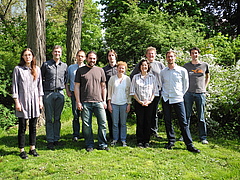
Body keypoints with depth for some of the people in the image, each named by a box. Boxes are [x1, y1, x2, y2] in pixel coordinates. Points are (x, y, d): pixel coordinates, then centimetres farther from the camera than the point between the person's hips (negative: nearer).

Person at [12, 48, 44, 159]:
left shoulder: (37, 69, 9)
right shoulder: (18, 69, -1)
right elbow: (15, 86, -2)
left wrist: (40, 100, 8)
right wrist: (16, 102, -8)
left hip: (34, 100, 3)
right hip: (23, 101, -3)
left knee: (33, 126, 9)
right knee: (22, 127, 2)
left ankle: (32, 148, 19)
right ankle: (22, 150, 12)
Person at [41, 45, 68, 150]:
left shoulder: (64, 66, 12)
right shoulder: (46, 65, 3)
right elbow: (40, 79, 6)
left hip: (60, 94, 3)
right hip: (48, 94, -3)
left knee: (58, 118, 8)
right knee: (49, 118, 0)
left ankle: (56, 139, 17)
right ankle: (50, 141, 5)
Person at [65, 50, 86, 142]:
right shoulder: (70, 68, 13)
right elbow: (66, 81, 16)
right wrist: (67, 91, 6)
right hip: (74, 93, 0)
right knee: (76, 114, -2)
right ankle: (76, 134, 5)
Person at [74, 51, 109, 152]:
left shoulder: (100, 70, 13)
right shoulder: (80, 70, 7)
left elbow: (103, 86, 15)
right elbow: (76, 87, 4)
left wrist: (104, 101, 8)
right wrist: (78, 102, -3)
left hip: (99, 102, 2)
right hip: (85, 102, -1)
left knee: (103, 123, 0)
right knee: (86, 125, 3)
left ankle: (103, 144, 13)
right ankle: (89, 145, 17)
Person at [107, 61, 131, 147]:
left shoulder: (127, 79, 4)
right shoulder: (112, 78, 3)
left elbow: (129, 92, 7)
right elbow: (109, 92, 6)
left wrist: (129, 104, 1)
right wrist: (109, 104, 1)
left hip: (124, 104, 0)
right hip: (114, 103, 0)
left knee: (123, 123, 5)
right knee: (115, 123, 4)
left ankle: (123, 140, 16)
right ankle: (115, 139, 18)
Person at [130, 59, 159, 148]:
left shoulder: (152, 77, 7)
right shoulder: (135, 77, 5)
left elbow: (155, 91, 6)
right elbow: (133, 91, 3)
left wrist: (150, 101, -7)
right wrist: (139, 101, -6)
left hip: (149, 103, 1)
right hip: (139, 103, -1)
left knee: (148, 122, 2)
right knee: (140, 122, -1)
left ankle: (146, 141, 11)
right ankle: (139, 141, 8)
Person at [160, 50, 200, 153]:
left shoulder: (182, 71, 0)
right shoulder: (163, 72, 8)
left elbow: (186, 85, 8)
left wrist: (181, 94, 6)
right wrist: (163, 94, 10)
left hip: (178, 99, -3)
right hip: (166, 99, 3)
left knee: (183, 122, -3)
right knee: (167, 121, 7)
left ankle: (189, 145, 0)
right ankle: (171, 141, 20)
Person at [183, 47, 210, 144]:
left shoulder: (204, 65, 8)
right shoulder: (186, 66, 6)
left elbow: (208, 77, 22)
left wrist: (204, 88, 12)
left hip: (200, 93, 0)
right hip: (188, 93, 0)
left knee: (201, 117, 4)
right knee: (187, 115, 4)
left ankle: (203, 137, 12)